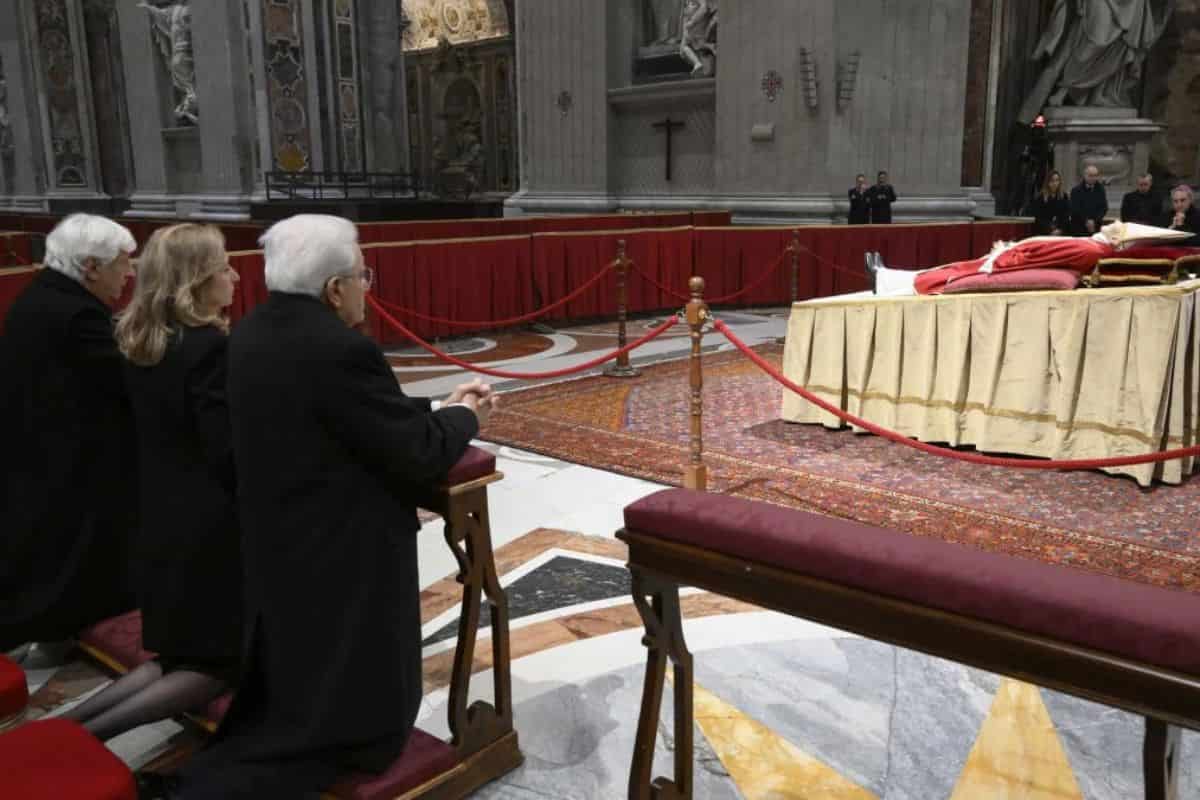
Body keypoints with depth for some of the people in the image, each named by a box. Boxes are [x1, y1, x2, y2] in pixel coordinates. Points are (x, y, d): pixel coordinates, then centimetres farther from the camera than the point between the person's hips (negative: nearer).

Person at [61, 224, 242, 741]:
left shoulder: (139, 340, 6)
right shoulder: (208, 346, -20)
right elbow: (229, 453, -22)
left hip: (160, 521, 8)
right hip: (210, 527, -8)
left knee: (181, 653, 21)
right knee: (221, 659, 8)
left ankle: (68, 726, 8)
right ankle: (92, 735, -5)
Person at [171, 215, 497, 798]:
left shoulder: (252, 333, 2)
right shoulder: (341, 350, -26)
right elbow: (421, 457, -20)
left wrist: (437, 410, 10)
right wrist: (462, 417, -1)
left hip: (279, 552, 9)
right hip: (343, 560, -9)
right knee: (363, 716, 8)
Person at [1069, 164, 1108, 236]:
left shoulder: (1100, 189, 9)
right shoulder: (1076, 191, 0)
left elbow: (1104, 208, 4)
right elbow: (1074, 210, -7)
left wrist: (1094, 221, -11)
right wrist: (1086, 221, -17)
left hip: (1096, 228, 3)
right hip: (1079, 229, -2)